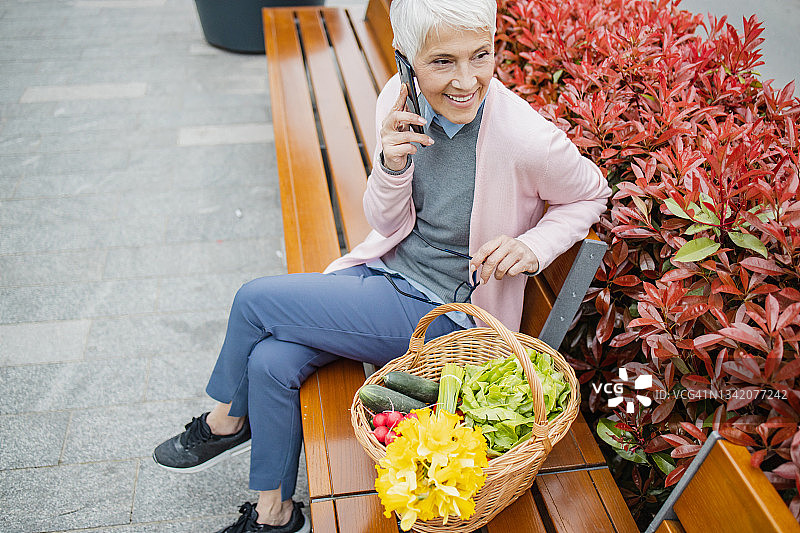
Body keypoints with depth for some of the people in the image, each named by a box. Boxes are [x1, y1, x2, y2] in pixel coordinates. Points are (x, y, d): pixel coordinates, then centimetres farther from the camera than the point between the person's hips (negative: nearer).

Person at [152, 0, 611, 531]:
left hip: (443, 310, -5)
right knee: (271, 362, -12)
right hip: (386, 268, 6)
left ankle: (226, 421, 20)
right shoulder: (399, 100, -8)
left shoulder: (528, 138, -26)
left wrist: (533, 247, -20)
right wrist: (392, 164, -21)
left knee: (255, 302, -11)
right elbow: (387, 223, -1)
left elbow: (592, 195, -4)